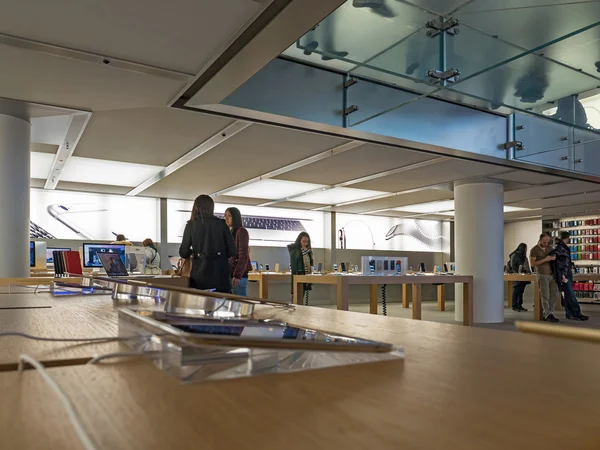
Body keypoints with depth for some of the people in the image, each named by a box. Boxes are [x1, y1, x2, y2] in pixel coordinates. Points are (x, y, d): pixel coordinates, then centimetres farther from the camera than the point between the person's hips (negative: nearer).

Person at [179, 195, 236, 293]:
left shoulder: (191, 225, 1)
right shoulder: (221, 223, 1)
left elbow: (183, 253, 0)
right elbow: (232, 251, 0)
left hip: (199, 275, 0)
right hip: (220, 275, 0)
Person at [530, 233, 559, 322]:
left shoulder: (549, 248, 12)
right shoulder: (534, 250, -5)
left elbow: (554, 257, 21)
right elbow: (532, 263, -12)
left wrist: (553, 258, -3)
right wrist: (545, 260, -20)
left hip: (552, 274, 6)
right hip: (542, 275, -6)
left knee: (555, 294, 2)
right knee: (545, 295, -8)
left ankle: (549, 313, 11)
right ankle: (548, 315, -6)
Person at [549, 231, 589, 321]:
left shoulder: (564, 248, 14)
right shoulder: (559, 248, -16)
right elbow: (557, 264, -22)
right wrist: (562, 276, -23)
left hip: (568, 274, 10)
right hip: (564, 275, -10)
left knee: (567, 295, 12)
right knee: (570, 295, -6)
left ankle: (569, 313, 16)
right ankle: (577, 314, -4)